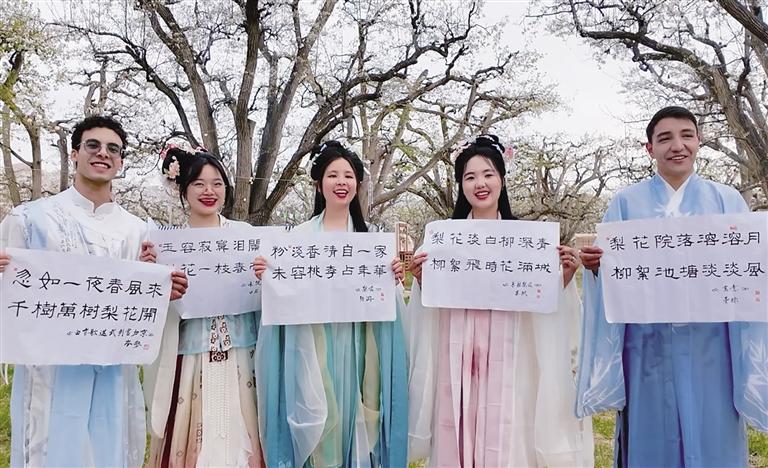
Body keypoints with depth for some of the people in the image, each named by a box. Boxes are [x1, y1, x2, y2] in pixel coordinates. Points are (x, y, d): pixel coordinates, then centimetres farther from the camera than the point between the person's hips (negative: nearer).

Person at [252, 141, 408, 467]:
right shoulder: (298, 236, 2)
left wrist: (394, 278, -11)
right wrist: (265, 276, -17)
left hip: (355, 346, 2)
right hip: (312, 346, -1)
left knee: (355, 424, 7)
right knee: (315, 428, 2)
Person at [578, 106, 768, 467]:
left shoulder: (727, 201, 9)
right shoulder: (626, 203, 7)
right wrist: (595, 263, -19)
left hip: (710, 345, 1)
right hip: (648, 344, -1)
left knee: (714, 437, 6)